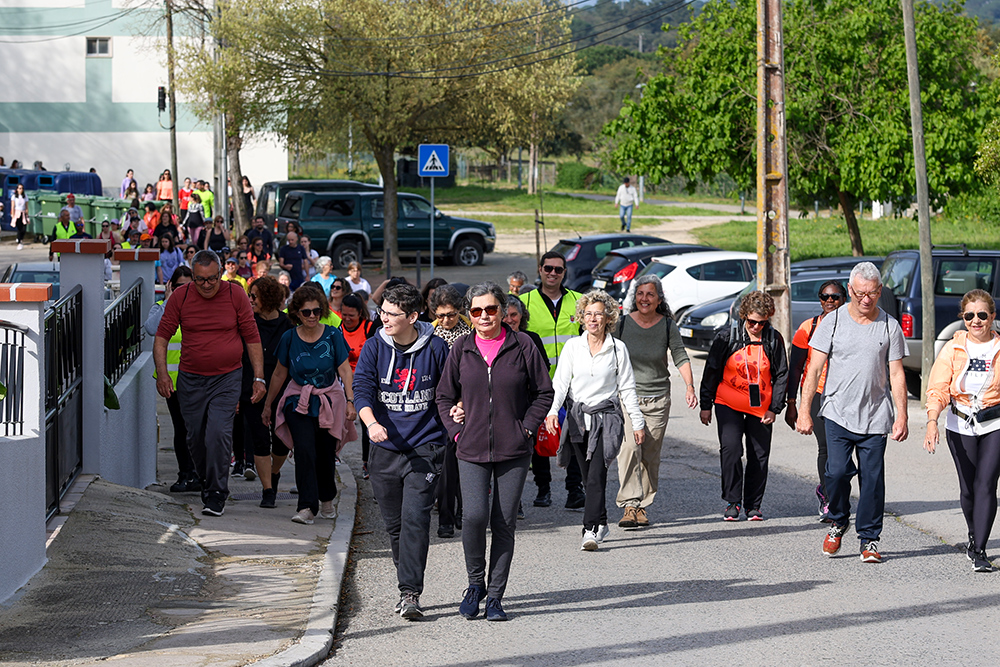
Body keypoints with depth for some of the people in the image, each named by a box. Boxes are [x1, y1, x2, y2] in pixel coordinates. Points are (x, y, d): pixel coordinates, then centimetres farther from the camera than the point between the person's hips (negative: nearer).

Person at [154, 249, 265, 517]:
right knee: (195, 437, 7)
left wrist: (259, 377, -3)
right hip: (190, 378, 2)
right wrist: (161, 372, -8)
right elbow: (162, 336, 4)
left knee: (218, 433, -16)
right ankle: (206, 482, 31)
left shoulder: (236, 295, -4)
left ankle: (217, 495, -8)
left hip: (227, 377, -2)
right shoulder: (181, 296, -3)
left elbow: (252, 338, 2)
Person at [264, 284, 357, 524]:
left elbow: (345, 371, -3)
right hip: (299, 402, 0)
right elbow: (279, 374, 9)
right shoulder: (289, 338, -3)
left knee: (326, 455, 4)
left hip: (329, 401, 0)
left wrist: (351, 401, -13)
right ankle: (307, 507, -18)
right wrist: (268, 404, 15)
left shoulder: (332, 335, -5)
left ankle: (327, 500, 31)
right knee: (305, 451, -18)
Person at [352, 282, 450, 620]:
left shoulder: (435, 348, -3)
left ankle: (410, 593, -16)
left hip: (425, 447, -3)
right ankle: (407, 585, 27)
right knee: (394, 524, 11)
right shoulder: (375, 348, 1)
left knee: (415, 519, -15)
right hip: (385, 449, 3)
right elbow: (362, 387, -10)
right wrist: (371, 422, -27)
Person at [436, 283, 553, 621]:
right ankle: (476, 583, 9)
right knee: (475, 516, -14)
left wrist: (526, 428, -3)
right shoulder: (461, 349, 5)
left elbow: (544, 392, 6)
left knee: (504, 522, 0)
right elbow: (444, 396, 13)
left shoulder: (522, 345, 1)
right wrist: (456, 431, 1)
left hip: (513, 452, 0)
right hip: (472, 450, 1)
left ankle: (495, 595, 11)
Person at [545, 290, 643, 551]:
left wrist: (638, 422, 7)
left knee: (597, 475, -14)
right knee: (589, 477, 8)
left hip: (606, 417, -3)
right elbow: (560, 381, -1)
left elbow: (627, 388, 6)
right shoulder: (572, 346, 5)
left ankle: (591, 530, -17)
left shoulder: (618, 348, 2)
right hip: (578, 417, 3)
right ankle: (601, 523, 24)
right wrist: (553, 410, -17)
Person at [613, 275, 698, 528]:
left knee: (651, 456, 4)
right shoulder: (622, 324, -2)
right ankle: (629, 505, -21)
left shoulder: (668, 325, 0)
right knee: (629, 448, -19)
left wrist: (689, 387, -15)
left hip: (658, 399, 2)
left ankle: (642, 506, 15)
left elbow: (681, 358, -1)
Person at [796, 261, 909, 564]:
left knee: (872, 479, -1)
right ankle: (838, 522, 13)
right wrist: (804, 411, -5)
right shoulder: (833, 322, 2)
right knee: (836, 471, -13)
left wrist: (901, 416, -2)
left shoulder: (890, 326, 5)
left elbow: (896, 374, 6)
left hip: (875, 418, 1)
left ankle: (869, 539, 12)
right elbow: (814, 370, 2)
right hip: (838, 414, -1)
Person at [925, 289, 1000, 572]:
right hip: (961, 426, 1)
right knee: (968, 487, 7)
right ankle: (974, 535, 33)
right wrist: (932, 422, -19)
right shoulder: (953, 349, -1)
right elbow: (938, 389, -5)